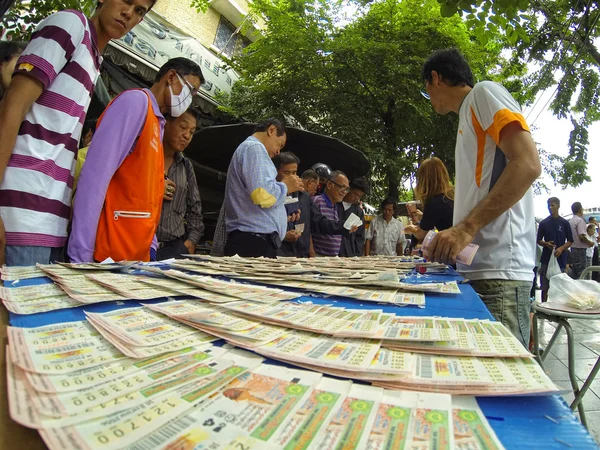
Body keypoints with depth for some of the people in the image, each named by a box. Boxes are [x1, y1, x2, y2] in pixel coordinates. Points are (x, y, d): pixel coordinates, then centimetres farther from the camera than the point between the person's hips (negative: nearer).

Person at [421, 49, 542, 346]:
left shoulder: (484, 92, 1)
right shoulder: (468, 114, 26)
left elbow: (528, 164, -14)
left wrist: (467, 227, -19)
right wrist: (444, 240, 21)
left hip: (498, 269, -9)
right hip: (475, 267, 9)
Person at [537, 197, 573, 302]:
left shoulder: (564, 223, 3)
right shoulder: (543, 223, 6)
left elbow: (570, 241, 5)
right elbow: (539, 240, 10)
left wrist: (561, 248, -13)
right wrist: (546, 244, -12)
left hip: (560, 258, 0)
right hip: (546, 258, 1)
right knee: (545, 287, 2)